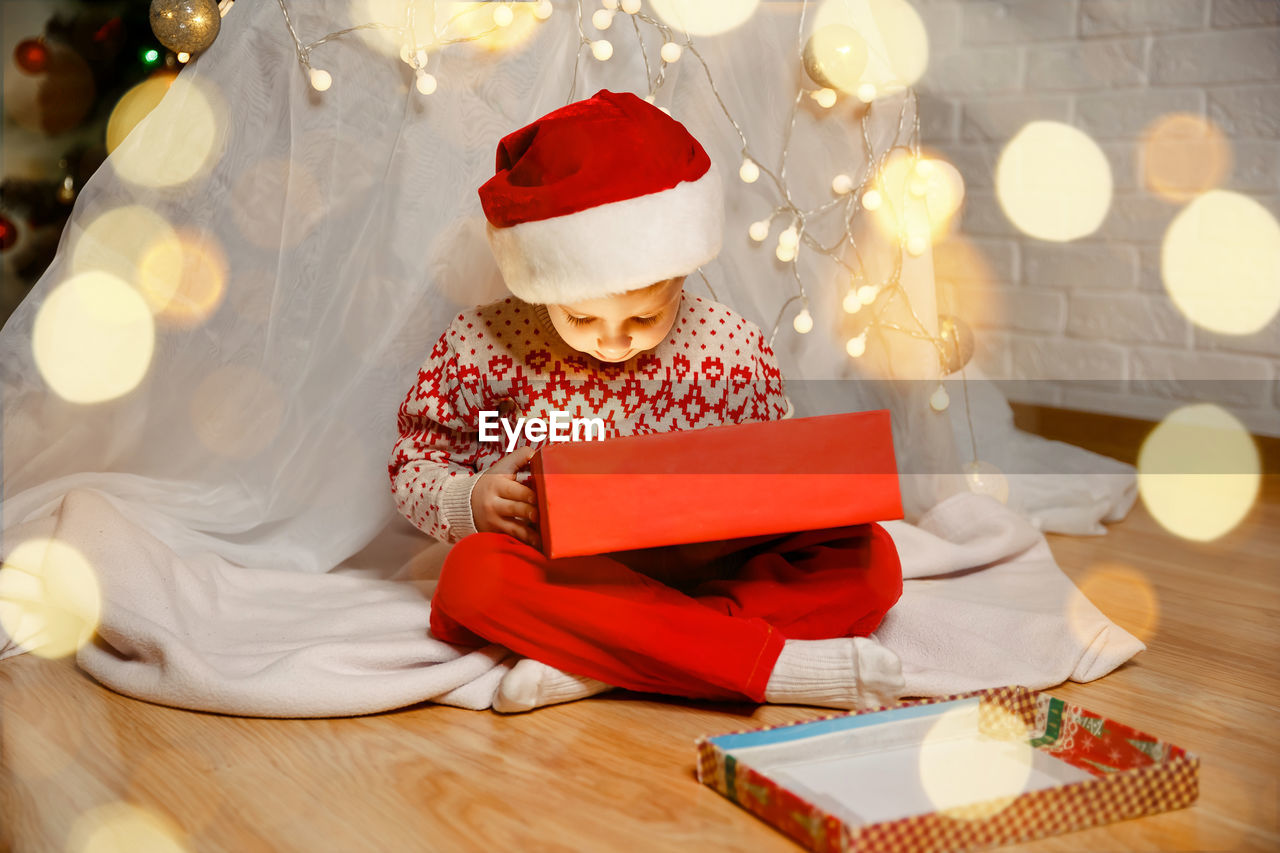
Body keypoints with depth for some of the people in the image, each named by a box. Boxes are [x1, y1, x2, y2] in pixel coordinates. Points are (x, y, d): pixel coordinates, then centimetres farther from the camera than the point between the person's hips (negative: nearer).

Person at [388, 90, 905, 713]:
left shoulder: (733, 346, -2)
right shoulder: (484, 345, -4)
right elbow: (414, 461, 6)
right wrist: (468, 500, -16)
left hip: (714, 571, 1)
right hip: (563, 577, -1)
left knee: (870, 558, -20)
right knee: (473, 573, -34)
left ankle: (599, 665, -29)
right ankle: (776, 664, -34)